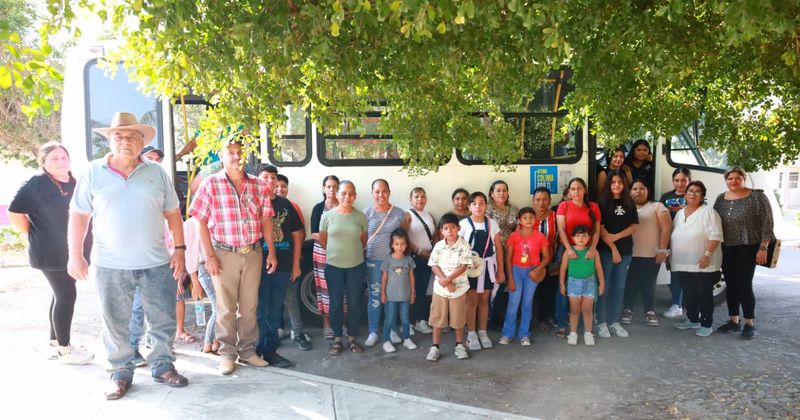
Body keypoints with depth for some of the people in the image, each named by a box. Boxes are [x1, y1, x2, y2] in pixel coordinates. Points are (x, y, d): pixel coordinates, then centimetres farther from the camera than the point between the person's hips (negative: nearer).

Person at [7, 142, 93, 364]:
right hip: (51, 253, -8)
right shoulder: (37, 183, -12)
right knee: (66, 295, -6)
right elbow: (15, 213, -16)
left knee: (62, 295, 15)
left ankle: (55, 341, 28)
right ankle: (64, 349, 4)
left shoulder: (73, 184, 10)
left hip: (71, 252, 8)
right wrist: (34, 235, -11)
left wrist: (86, 242, 14)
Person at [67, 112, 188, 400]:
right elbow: (79, 215, 2)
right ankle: (121, 373, 26)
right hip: (110, 265, -1)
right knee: (115, 324, 10)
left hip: (156, 263, 1)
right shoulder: (93, 172, 1)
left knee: (164, 320, 8)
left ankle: (163, 366, 25)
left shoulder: (157, 173, 4)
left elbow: (172, 213, 6)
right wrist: (75, 255, -2)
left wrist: (179, 249, 0)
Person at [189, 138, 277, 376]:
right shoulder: (211, 184, -4)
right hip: (224, 255, -3)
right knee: (226, 308, 6)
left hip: (253, 253, 3)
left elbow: (266, 220, 9)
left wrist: (271, 252, 5)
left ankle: (247, 351, 24)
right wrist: (209, 256, -10)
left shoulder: (258, 186, 6)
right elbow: (201, 222, -5)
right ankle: (227, 354, 19)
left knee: (250, 307, 11)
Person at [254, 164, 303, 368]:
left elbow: (297, 234, 14)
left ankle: (270, 350, 23)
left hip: (283, 267, 4)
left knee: (275, 311, 12)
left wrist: (296, 264, 10)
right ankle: (257, 351, 16)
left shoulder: (285, 204, 11)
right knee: (260, 311, 3)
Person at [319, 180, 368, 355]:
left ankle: (352, 338, 22)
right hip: (333, 266, -1)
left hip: (356, 266, 1)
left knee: (355, 303, 8)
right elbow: (322, 240, 6)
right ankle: (337, 339, 19)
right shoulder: (327, 216, -5)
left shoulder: (361, 217, -4)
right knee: (336, 304, 6)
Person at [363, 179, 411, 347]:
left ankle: (392, 330, 24)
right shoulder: (367, 213, -2)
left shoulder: (399, 213, 3)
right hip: (374, 261, -2)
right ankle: (373, 332, 15)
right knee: (375, 297, 2)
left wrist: (407, 223, -4)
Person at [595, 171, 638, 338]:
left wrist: (616, 236, -11)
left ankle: (614, 322, 16)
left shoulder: (630, 203, 8)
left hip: (625, 250, 4)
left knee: (619, 287, 8)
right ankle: (602, 322, 6)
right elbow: (601, 229, -8)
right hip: (606, 250, -4)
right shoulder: (603, 202, -3)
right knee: (605, 286, -2)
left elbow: (634, 226, 4)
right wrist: (613, 249, -11)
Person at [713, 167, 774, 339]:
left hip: (747, 248, -5)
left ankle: (749, 324, 9)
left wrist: (763, 248, -12)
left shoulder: (757, 196, -6)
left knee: (745, 285, -4)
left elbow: (767, 223, -8)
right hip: (726, 249, 5)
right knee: (731, 285, 10)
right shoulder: (721, 199, 8)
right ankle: (733, 321, 20)